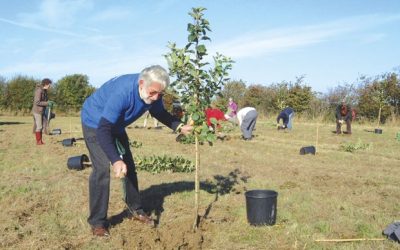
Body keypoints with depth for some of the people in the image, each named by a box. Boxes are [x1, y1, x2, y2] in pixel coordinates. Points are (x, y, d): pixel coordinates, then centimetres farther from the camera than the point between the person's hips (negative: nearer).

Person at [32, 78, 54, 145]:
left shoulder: (44, 91, 10)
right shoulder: (39, 91, -19)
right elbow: (37, 102, -23)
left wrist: (49, 102, 5)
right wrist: (47, 103, -20)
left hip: (42, 111, 9)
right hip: (37, 111, -9)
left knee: (43, 125, 9)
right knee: (38, 126, -3)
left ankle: (40, 141, 15)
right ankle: (38, 141, 5)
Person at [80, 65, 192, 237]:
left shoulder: (153, 94, -18)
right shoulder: (122, 92, -40)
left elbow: (160, 113, 2)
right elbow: (103, 130, -43)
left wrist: (179, 127, -16)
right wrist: (116, 160, -53)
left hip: (116, 125, 8)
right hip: (95, 123, -7)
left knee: (129, 165, 8)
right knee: (102, 168, -17)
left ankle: (135, 210, 23)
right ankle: (97, 222, -7)